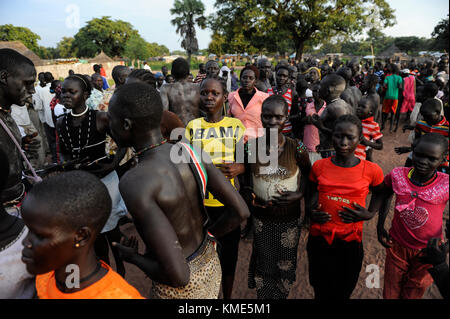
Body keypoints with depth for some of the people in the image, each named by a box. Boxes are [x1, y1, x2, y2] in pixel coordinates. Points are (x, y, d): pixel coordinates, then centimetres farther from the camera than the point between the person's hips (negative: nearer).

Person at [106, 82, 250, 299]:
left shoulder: (135, 183, -31)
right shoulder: (192, 152, -12)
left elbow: (177, 275, -31)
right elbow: (241, 211, -7)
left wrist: (133, 257, -13)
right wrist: (206, 235, 6)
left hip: (180, 288, -6)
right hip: (210, 263, 6)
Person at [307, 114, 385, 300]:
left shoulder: (371, 171, -6)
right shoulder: (319, 167, -2)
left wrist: (369, 214, -4)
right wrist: (310, 213, -5)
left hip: (350, 242, -1)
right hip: (319, 240, 1)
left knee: (343, 293, 15)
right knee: (321, 292, 16)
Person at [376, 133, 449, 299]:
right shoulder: (397, 175, -15)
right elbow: (384, 196, 5)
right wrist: (380, 226, 2)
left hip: (427, 251, -1)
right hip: (397, 245, 1)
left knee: (414, 293, 22)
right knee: (391, 293, 20)